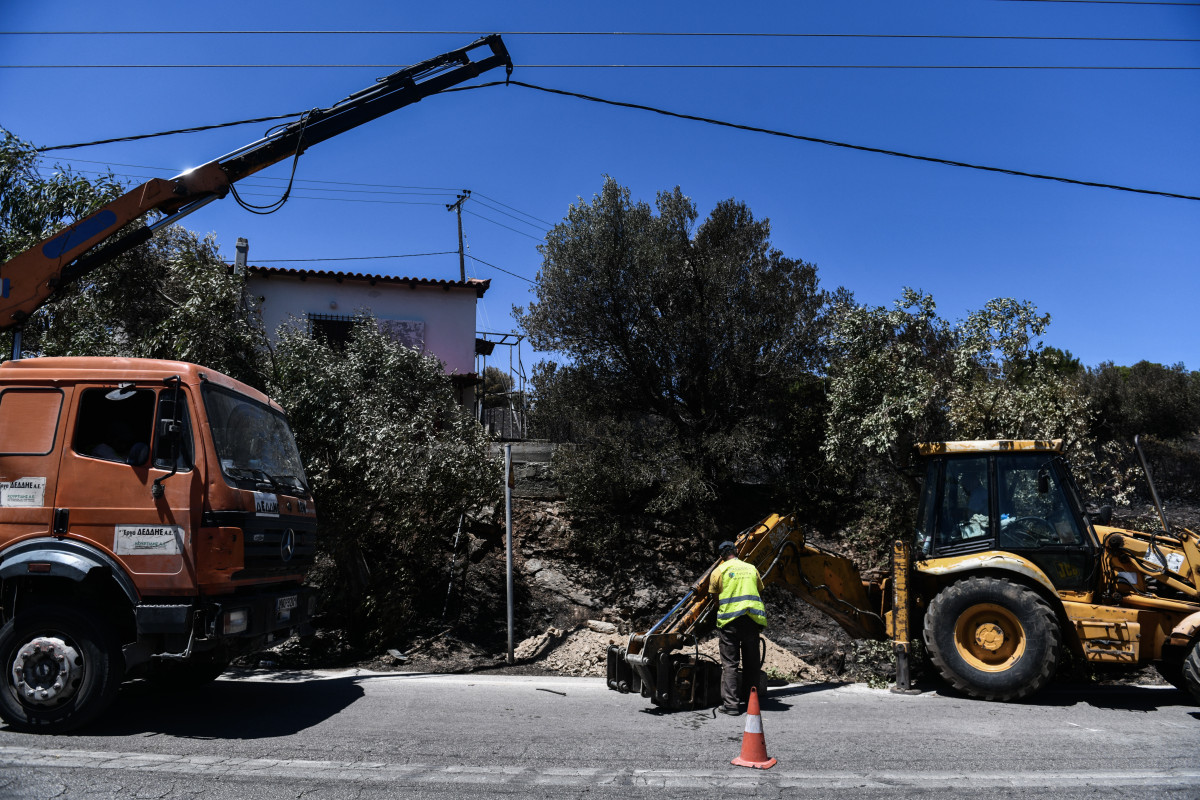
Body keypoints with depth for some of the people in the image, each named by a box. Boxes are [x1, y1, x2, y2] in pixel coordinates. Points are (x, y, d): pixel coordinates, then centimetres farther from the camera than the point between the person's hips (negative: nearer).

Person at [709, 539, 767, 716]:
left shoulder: (719, 571, 4)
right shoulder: (752, 569, 14)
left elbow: (715, 598, 9)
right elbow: (760, 593, 18)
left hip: (729, 620, -3)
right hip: (752, 620, 3)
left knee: (729, 664, 1)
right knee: (751, 663, 13)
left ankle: (730, 704, -3)